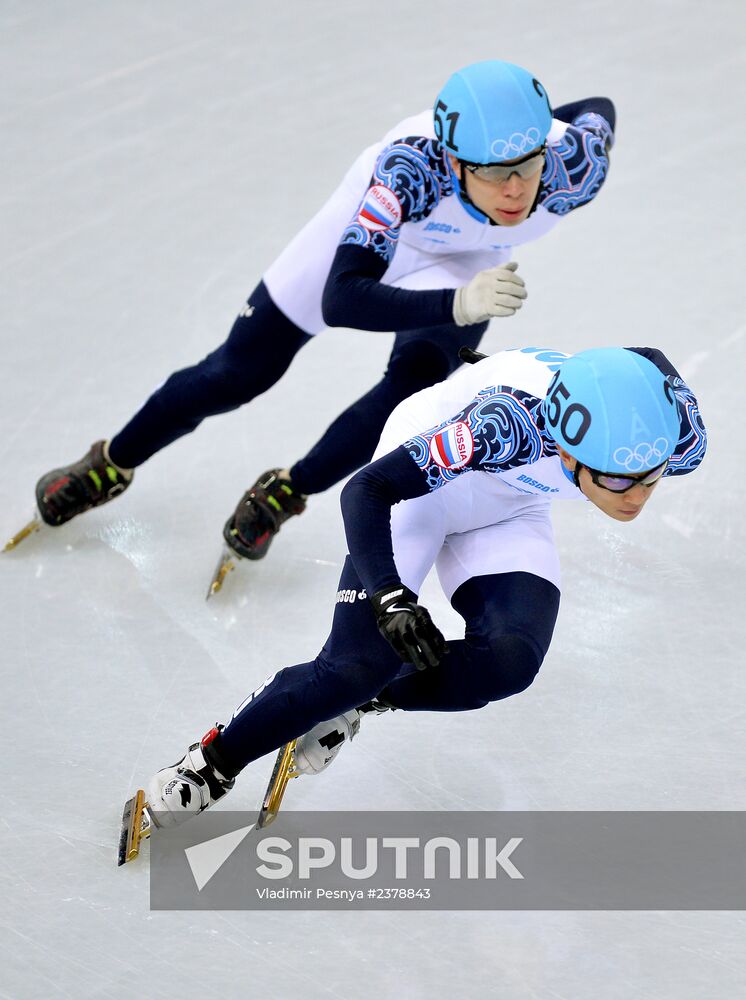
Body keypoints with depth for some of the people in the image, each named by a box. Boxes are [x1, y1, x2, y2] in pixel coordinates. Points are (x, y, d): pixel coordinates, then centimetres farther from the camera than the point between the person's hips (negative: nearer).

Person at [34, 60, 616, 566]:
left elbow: (597, 110, -11)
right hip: (375, 224, -2)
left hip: (465, 263, 2)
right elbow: (340, 300, -52)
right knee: (241, 371, 7)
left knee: (416, 381, -22)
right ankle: (111, 467, 34)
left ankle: (284, 495, 5)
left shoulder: (575, 164, -37)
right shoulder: (412, 166, -47)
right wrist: (455, 305, -64)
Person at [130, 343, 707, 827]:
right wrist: (392, 597, -46)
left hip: (507, 515, 5)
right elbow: (366, 490, -34)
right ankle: (214, 763, 5)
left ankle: (363, 701, 7)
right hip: (416, 482, -4)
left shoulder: (677, 433, -32)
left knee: (509, 659, -20)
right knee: (362, 662, -17)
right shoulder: (509, 424, -44)